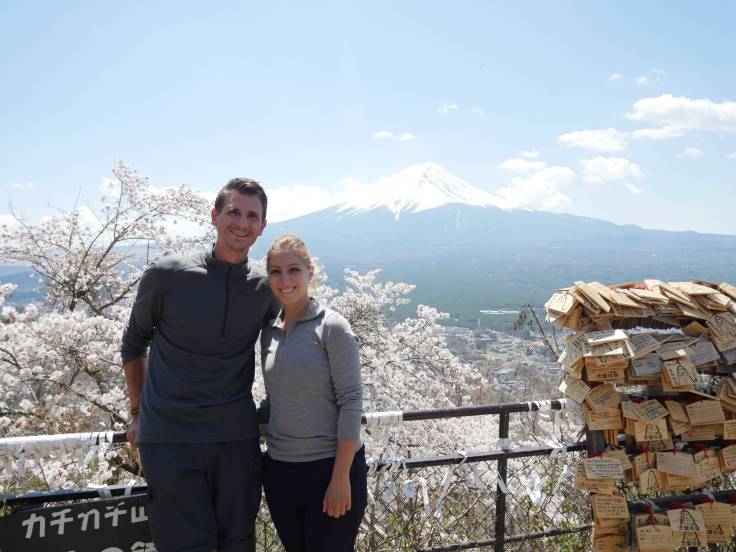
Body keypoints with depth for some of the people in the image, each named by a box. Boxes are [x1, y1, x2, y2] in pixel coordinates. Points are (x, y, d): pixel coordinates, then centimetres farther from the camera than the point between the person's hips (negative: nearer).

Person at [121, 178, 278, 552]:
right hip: (168, 440, -2)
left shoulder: (266, 289, 1)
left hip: (237, 438, 3)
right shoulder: (166, 276, -6)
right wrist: (138, 412, 12)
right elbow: (134, 343, 9)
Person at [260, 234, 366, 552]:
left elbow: (351, 402, -13)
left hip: (329, 467, -5)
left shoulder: (332, 327, -10)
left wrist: (341, 478, -16)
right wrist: (270, 459, 12)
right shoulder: (269, 332, 7)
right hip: (279, 469, 5)